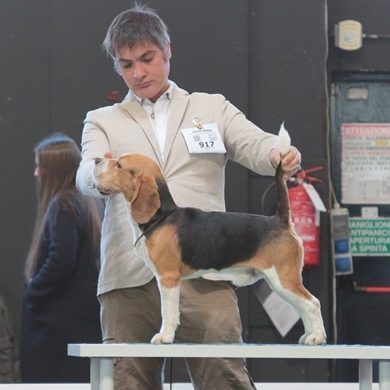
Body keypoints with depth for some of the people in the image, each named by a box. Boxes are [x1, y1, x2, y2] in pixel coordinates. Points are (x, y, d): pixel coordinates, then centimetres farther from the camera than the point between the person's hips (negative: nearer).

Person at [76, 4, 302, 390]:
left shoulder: (213, 109, 20)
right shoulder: (102, 121, 19)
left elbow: (255, 145, 4)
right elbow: (86, 174, 1)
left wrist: (280, 155, -22)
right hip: (129, 279, 1)